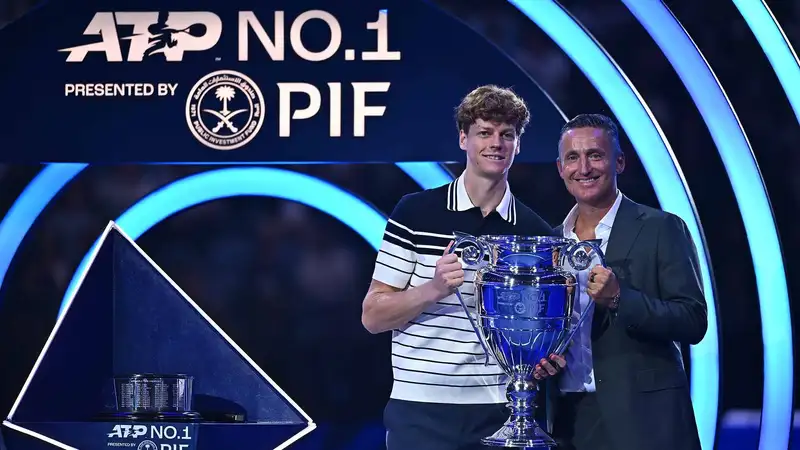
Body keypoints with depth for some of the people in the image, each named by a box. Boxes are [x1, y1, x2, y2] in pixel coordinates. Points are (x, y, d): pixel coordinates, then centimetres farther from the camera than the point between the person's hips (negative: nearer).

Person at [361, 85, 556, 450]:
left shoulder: (535, 232, 7)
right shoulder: (415, 213, -2)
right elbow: (373, 316, -3)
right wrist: (435, 288, -18)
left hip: (501, 413, 3)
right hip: (421, 410, -2)